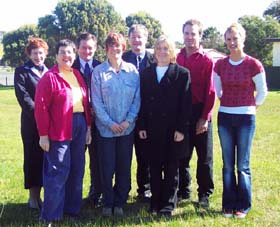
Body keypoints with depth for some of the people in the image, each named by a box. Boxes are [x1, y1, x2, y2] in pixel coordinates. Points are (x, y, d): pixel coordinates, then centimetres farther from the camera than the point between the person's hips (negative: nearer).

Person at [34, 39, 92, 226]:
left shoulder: (78, 75, 14)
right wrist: (43, 134, -14)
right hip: (59, 130, -6)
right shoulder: (49, 77, -6)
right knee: (58, 172, -4)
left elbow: (86, 103, 16)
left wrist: (88, 127, 10)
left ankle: (73, 208, 26)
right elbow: (41, 107, -11)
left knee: (77, 170, 12)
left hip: (80, 127, 7)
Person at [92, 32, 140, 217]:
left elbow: (137, 98, 2)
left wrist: (128, 120, -8)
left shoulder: (132, 70, 1)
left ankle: (120, 203, 23)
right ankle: (107, 203, 21)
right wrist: (110, 123, -10)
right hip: (106, 128, -1)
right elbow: (97, 101, -4)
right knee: (107, 168, 4)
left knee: (124, 167, 8)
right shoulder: (98, 72, -3)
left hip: (127, 127, 2)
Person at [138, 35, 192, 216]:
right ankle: (156, 201, 20)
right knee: (154, 167, 9)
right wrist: (141, 126, 0)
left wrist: (181, 129, -11)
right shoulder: (146, 73, 9)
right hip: (152, 129, 3)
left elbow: (186, 104, -6)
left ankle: (169, 203, 17)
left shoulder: (182, 73, -1)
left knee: (171, 167, 7)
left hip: (173, 130, -3)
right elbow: (142, 101, 7)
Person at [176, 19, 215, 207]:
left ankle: (205, 194, 19)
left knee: (205, 156, 6)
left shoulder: (206, 61, -4)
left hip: (200, 115, -3)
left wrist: (205, 118, -12)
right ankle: (183, 191, 25)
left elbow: (210, 92, -7)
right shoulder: (177, 59, 7)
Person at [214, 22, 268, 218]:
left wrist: (251, 107, 10)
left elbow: (262, 91, 3)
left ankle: (243, 206, 17)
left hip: (245, 118, -3)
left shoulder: (253, 64, -7)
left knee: (243, 165, 3)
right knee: (228, 165, 7)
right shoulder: (220, 65, 3)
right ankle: (229, 205, 18)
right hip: (225, 117, 3)